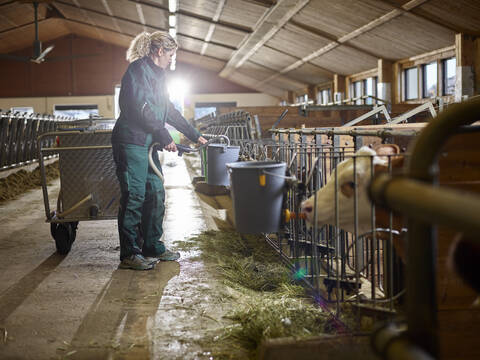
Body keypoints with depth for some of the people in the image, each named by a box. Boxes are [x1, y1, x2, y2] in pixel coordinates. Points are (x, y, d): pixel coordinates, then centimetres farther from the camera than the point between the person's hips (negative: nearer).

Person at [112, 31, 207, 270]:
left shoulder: (155, 74, 21)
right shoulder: (138, 69, -9)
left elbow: (169, 111, 26)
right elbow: (142, 109, -18)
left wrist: (194, 136, 26)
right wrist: (165, 138, -16)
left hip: (147, 143, 10)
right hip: (131, 141, -10)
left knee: (155, 194, 10)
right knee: (134, 196, -8)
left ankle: (152, 247, 20)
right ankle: (129, 254, -2)